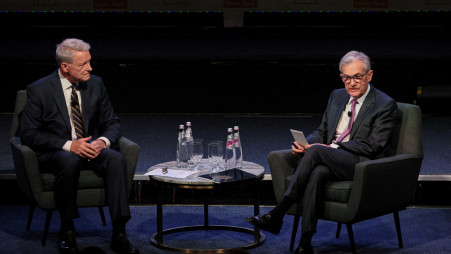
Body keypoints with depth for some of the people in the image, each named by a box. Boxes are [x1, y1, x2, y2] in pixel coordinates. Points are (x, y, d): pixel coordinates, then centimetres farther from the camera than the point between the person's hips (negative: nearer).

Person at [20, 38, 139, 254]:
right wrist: (68, 145, -23)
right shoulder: (39, 90, -8)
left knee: (116, 159, -28)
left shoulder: (95, 84, 4)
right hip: (54, 153, -4)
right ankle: (67, 230, -22)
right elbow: (28, 133, -11)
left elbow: (112, 123, 10)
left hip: (90, 148, 4)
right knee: (70, 161, -38)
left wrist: (103, 141, -15)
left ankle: (119, 234, -29)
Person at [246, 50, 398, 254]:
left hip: (361, 163, -5)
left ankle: (276, 215, -33)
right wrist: (304, 143, -3)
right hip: (326, 160, 5)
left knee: (316, 151, -32)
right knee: (317, 172, -34)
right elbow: (321, 132, 21)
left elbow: (372, 145, -10)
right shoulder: (337, 96, 19)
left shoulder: (385, 105, -1)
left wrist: (333, 147, -17)